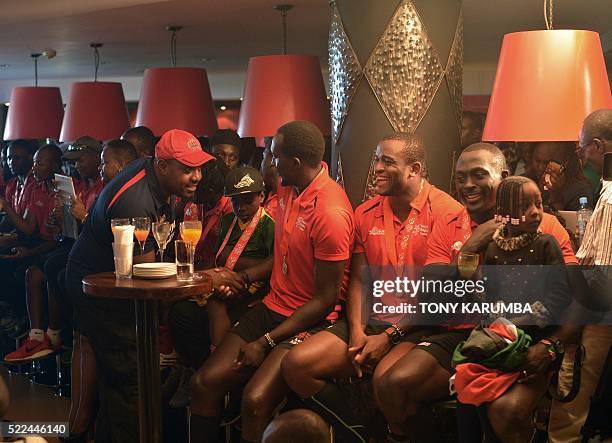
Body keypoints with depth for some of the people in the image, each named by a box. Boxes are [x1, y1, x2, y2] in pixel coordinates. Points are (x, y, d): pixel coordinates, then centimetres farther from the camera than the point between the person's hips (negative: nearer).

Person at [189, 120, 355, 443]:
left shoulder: (330, 213, -20)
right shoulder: (287, 189, 7)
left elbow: (326, 299, -17)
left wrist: (266, 342, -16)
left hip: (309, 321, -8)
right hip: (272, 307, 8)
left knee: (255, 401, -27)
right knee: (204, 383, -8)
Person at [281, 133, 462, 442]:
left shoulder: (446, 211, -9)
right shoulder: (366, 213, 12)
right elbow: (358, 280, 12)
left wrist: (390, 338, -14)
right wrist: (357, 332, -6)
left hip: (420, 327, -6)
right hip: (371, 322, 7)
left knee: (386, 378, -37)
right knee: (295, 364, -11)